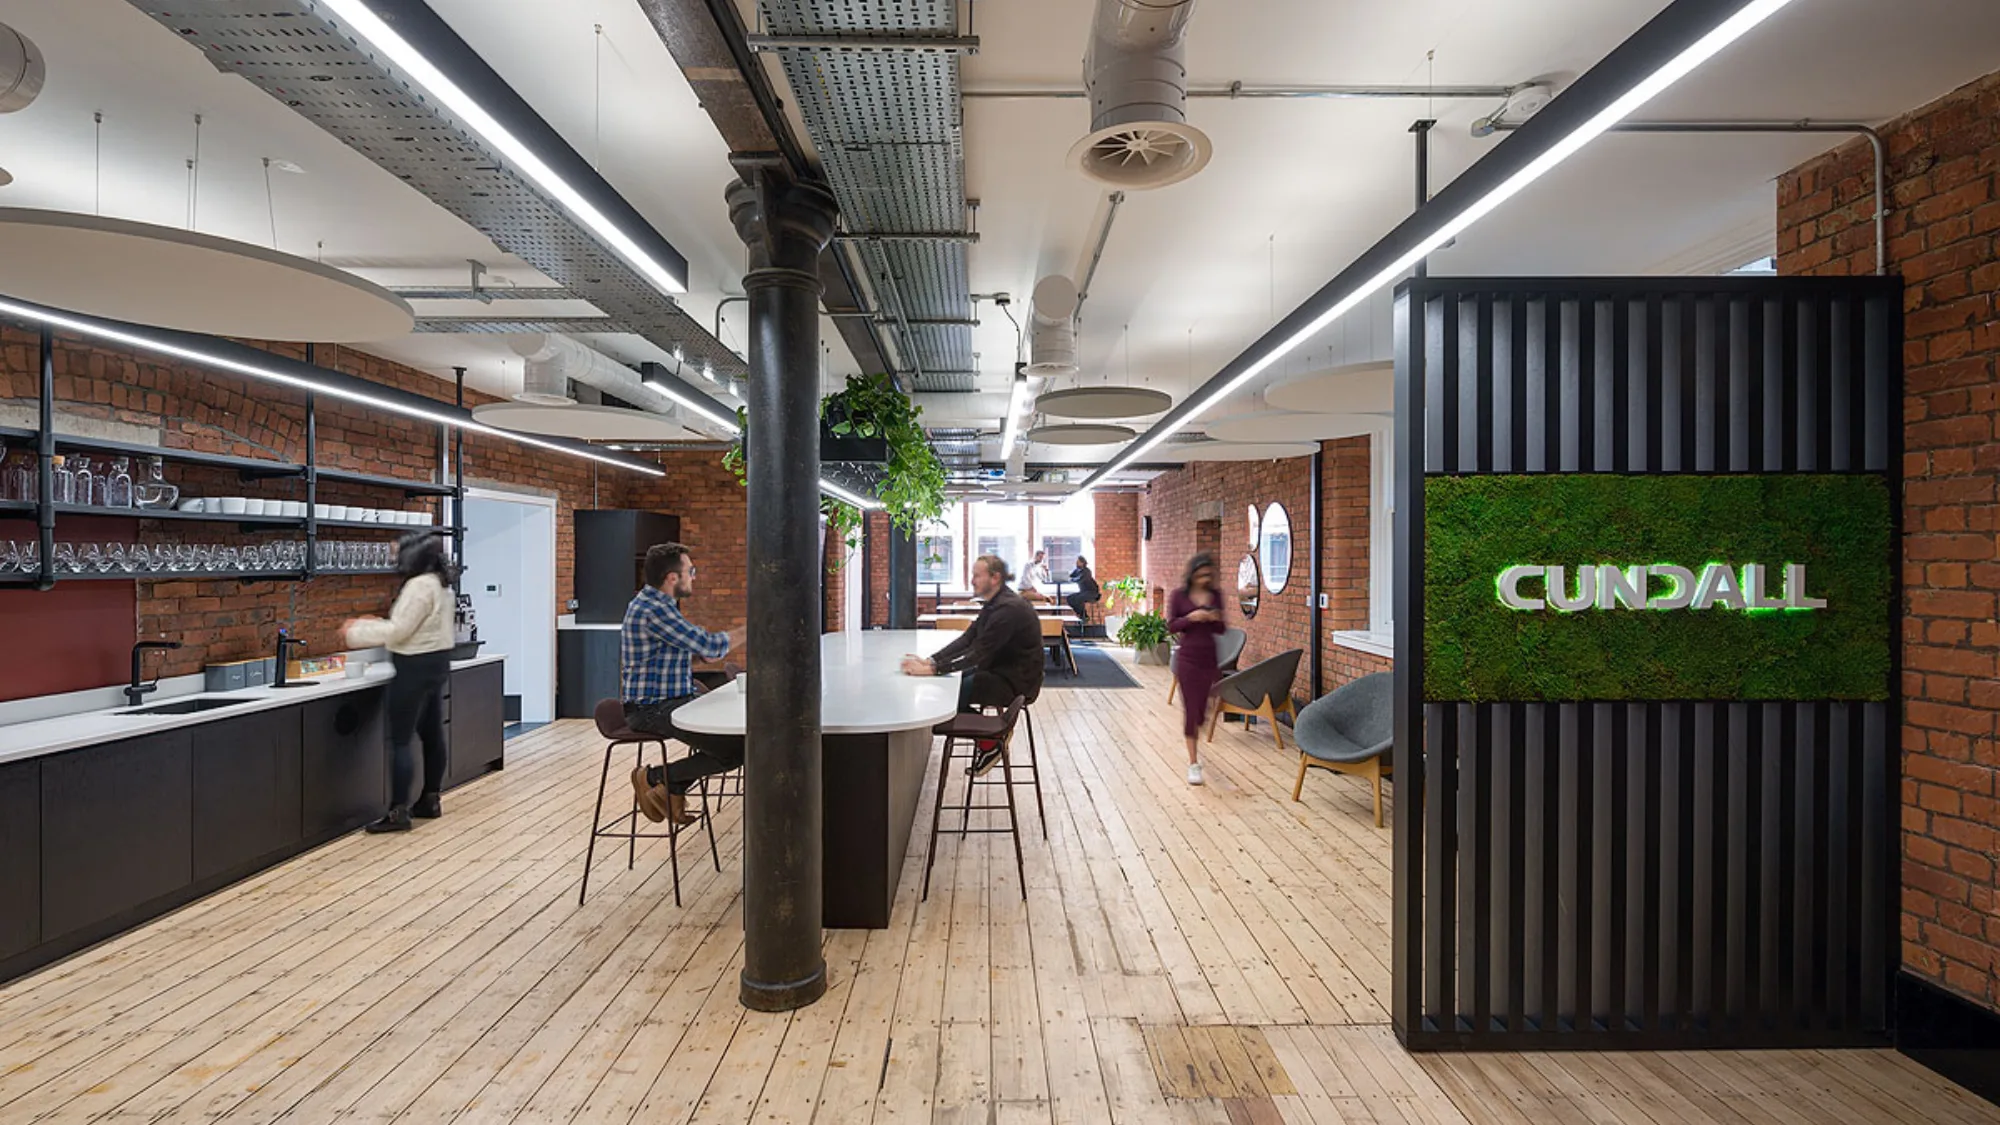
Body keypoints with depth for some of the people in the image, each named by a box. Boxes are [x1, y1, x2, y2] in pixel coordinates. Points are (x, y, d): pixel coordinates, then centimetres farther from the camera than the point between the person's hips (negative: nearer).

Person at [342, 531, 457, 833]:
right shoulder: (440, 584, 12)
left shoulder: (419, 586, -19)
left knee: (400, 739, -5)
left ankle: (398, 812, -2)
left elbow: (398, 631, -19)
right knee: (432, 734, 14)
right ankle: (430, 801, 22)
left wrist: (355, 633, -7)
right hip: (435, 663, 10)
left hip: (417, 667, -10)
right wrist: (368, 624, 16)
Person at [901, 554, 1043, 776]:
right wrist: (930, 660, -9)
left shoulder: (1009, 608, -23)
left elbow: (978, 654, -28)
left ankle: (990, 744, 2)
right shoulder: (994, 604, 9)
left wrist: (932, 670, -29)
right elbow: (966, 639, 4)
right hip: (1000, 671, 10)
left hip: (1015, 681, -10)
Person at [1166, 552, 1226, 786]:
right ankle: (1193, 763, 2)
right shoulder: (1178, 596, -4)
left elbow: (1221, 630, 10)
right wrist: (1191, 617, -21)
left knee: (1202, 707, 11)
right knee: (1191, 709, -3)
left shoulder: (1215, 596, 6)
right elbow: (1171, 627, -6)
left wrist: (1216, 619, -12)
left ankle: (1195, 746, 38)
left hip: (1209, 657, 4)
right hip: (1187, 658, -3)